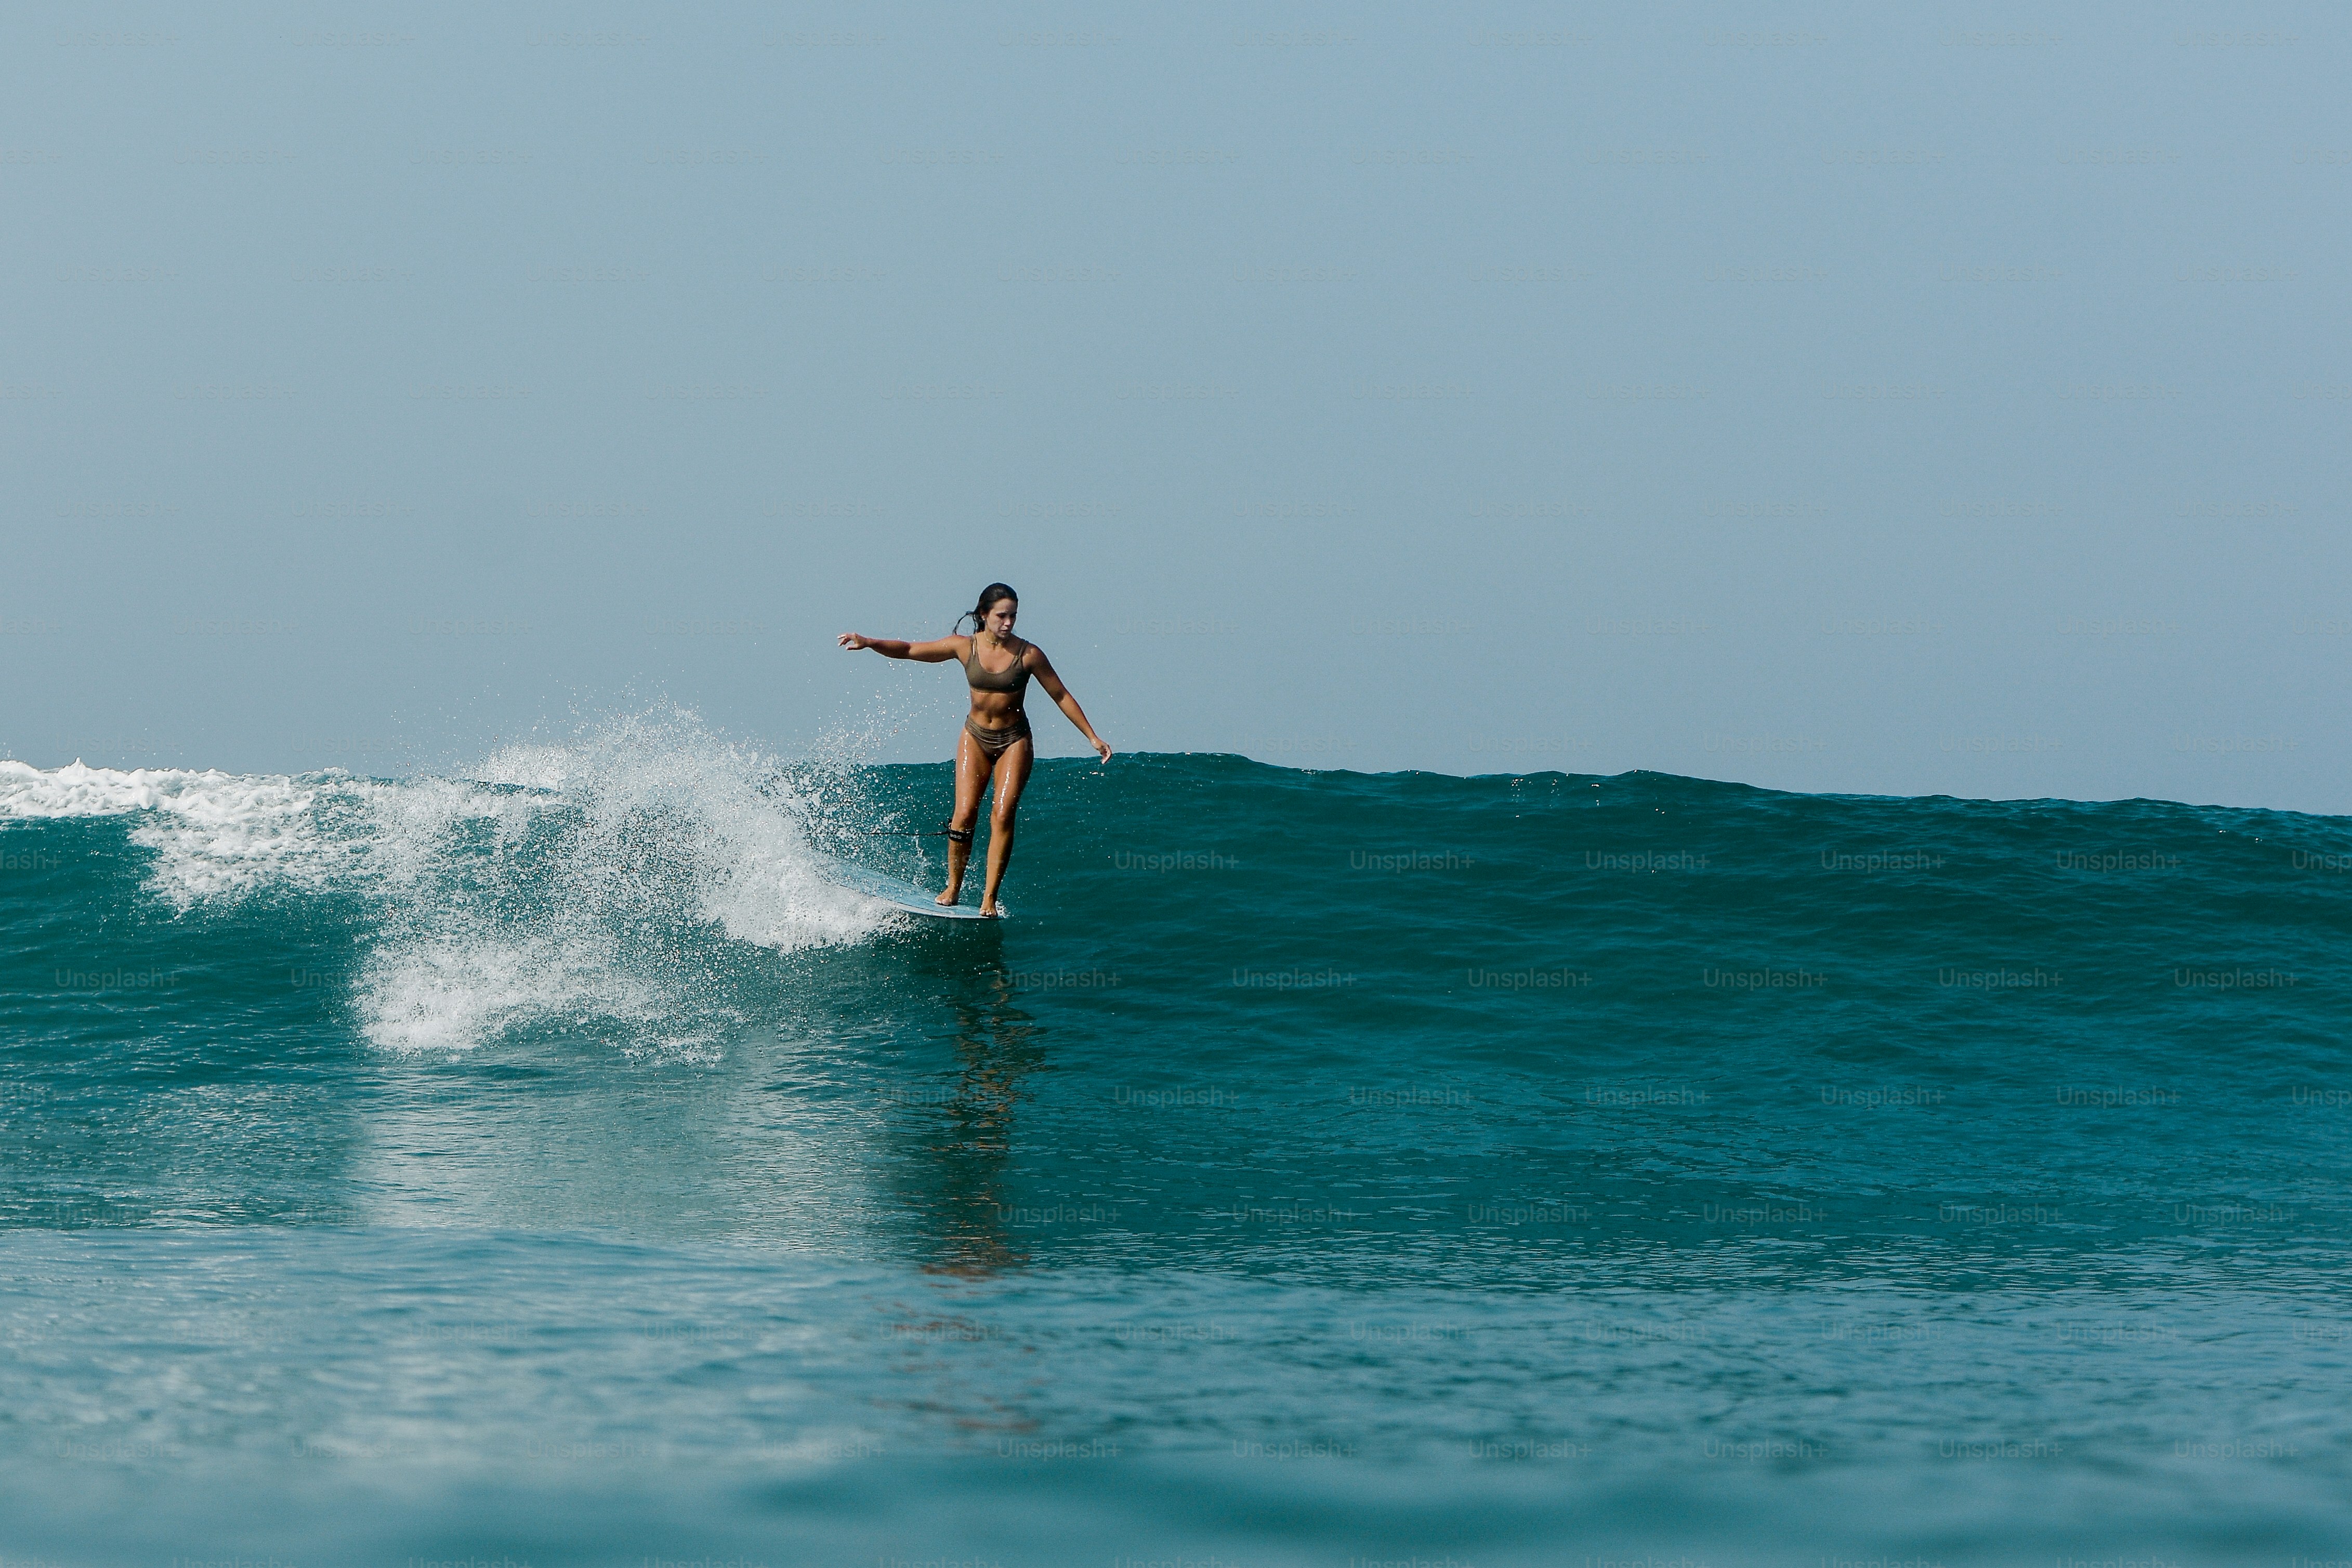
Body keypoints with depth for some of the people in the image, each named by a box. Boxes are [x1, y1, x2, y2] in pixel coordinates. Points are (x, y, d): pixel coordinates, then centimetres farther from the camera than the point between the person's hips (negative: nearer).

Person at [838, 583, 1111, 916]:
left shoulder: (1028, 654, -13)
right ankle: (953, 886, 8)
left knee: (1002, 815, -13)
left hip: (1014, 740, -1)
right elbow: (909, 650, -5)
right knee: (965, 814, -9)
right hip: (975, 736, 2)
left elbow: (1061, 696, -4)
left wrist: (1092, 737, -3)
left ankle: (989, 898, -10)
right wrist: (869, 643, -19)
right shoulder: (965, 647, -8)